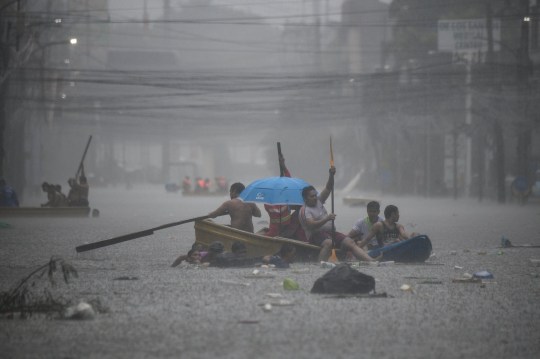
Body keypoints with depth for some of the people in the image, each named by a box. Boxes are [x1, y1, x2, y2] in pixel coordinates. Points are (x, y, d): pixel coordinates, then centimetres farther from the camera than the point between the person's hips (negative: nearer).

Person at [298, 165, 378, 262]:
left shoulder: (318, 201, 15)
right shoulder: (304, 211, -8)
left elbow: (328, 189, 9)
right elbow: (312, 225, -23)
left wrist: (331, 175, -7)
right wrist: (327, 219, -31)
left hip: (330, 232, 7)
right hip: (316, 235, -7)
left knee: (350, 242, -9)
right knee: (328, 242, -40)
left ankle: (371, 261, -22)